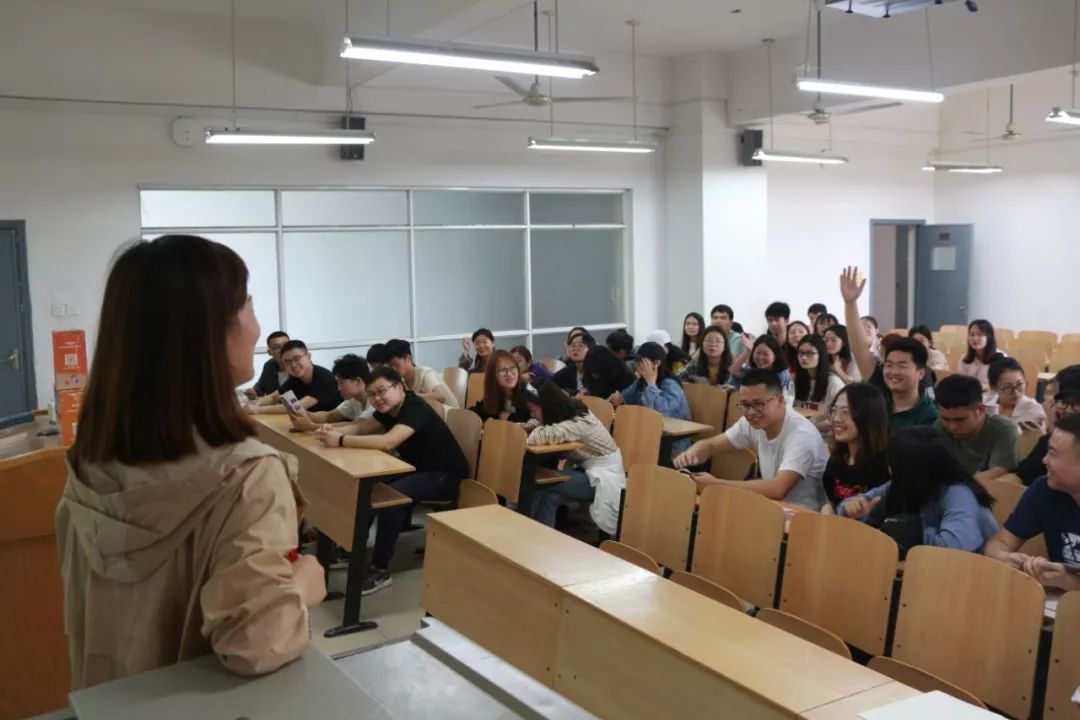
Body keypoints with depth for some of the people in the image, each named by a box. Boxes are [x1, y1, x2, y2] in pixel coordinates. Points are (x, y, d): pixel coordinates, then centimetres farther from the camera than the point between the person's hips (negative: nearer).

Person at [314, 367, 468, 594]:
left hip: (445, 476, -9)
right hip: (417, 469, 10)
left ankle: (380, 570, -20)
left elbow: (387, 442, -38)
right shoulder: (389, 409, 3)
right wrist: (333, 431, -15)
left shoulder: (415, 408, -24)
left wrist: (341, 441, -37)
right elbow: (361, 427, 6)